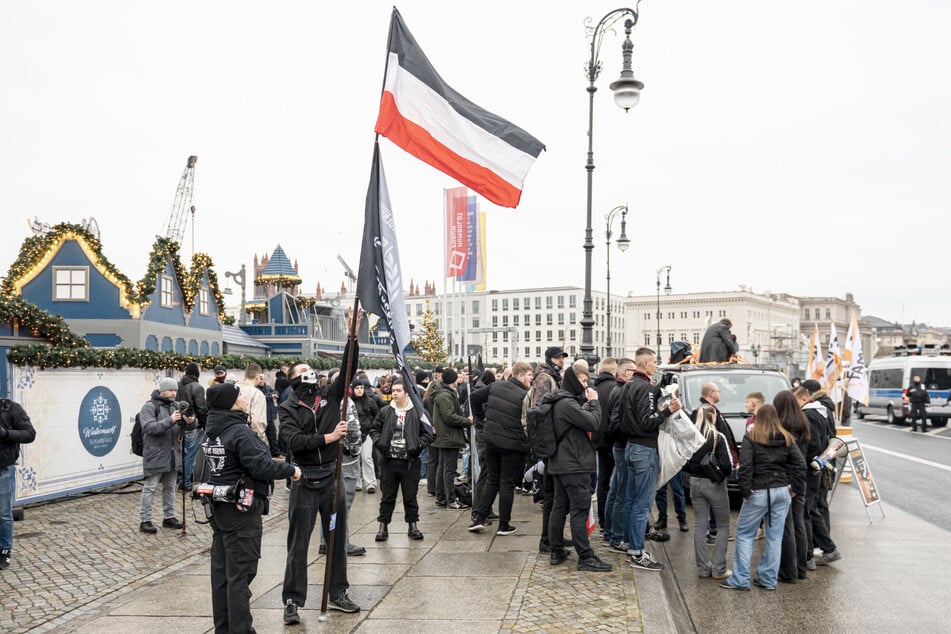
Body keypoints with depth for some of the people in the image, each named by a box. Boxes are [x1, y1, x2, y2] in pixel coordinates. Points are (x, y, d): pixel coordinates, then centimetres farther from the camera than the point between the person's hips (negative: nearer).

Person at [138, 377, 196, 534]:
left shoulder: (175, 406, 11)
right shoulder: (150, 406, -8)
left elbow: (186, 427, 7)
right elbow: (149, 427, -20)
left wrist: (190, 422, -18)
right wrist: (170, 421, -31)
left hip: (173, 454, 6)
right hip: (155, 455, -6)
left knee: (170, 487, 14)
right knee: (150, 488, -1)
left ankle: (169, 517, 24)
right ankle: (144, 521, 5)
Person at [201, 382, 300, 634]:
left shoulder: (213, 429, 7)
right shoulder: (240, 432, -21)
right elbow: (261, 466, -25)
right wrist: (291, 470, -12)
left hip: (219, 507, 9)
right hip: (242, 510, -9)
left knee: (221, 571, 15)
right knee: (240, 573, -1)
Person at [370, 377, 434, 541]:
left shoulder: (417, 412, -3)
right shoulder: (385, 412, 4)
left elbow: (428, 433, 0)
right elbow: (374, 429, 14)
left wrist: (418, 446, -12)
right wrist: (379, 442, -3)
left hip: (410, 462, -2)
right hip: (388, 461, 2)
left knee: (410, 496, 9)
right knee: (387, 496, 10)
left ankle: (413, 526, 20)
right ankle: (383, 526, 18)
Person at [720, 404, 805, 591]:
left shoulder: (751, 438, -7)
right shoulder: (787, 439, 6)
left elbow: (745, 467, -14)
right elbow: (800, 465, 3)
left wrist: (745, 491, -6)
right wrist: (789, 484, 8)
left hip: (759, 493, -4)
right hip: (782, 492, 4)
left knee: (744, 535, 5)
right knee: (775, 537, 9)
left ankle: (740, 579, 4)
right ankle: (768, 579, 15)